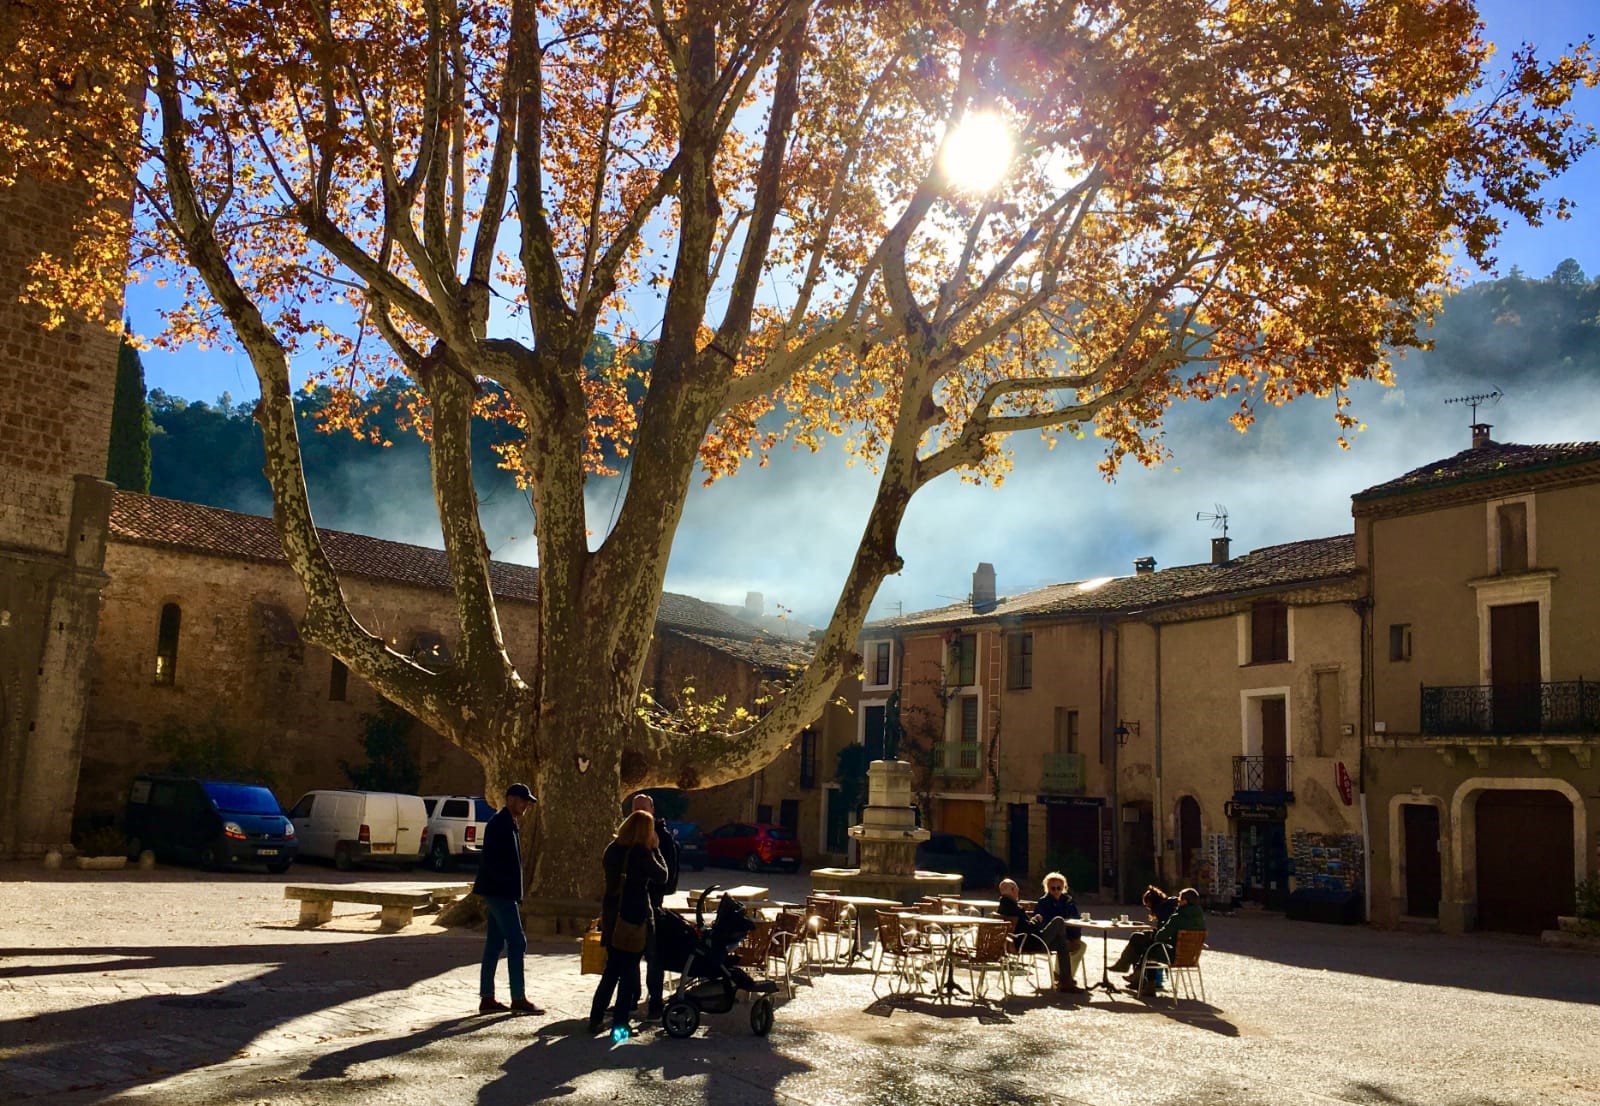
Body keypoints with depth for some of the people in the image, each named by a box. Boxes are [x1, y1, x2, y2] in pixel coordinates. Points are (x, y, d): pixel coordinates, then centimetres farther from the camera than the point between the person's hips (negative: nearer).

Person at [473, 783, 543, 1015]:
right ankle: (518, 999, -3)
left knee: (494, 944, 11)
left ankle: (487, 998, 15)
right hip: (500, 893, -10)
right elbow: (492, 861, -21)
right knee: (517, 943, -7)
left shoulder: (507, 824, 17)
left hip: (500, 893, 10)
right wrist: (507, 885, -20)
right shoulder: (500, 823, -14)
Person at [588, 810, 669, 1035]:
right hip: (636, 916, -6)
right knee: (629, 970, 2)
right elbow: (662, 876, -7)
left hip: (611, 915, 6)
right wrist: (655, 849, 0)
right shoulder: (641, 852, -15)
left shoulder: (612, 850, 4)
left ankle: (595, 1019, 17)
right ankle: (620, 1023, 4)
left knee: (612, 968, 16)